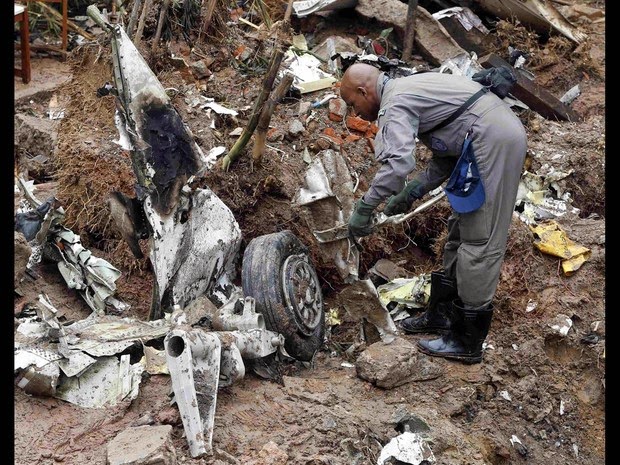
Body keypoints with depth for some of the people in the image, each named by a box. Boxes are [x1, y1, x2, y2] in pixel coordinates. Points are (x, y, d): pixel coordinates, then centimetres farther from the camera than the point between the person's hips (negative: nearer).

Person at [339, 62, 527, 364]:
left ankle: (467, 342, 1)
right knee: (460, 230, 17)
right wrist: (412, 193, 16)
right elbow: (446, 157, 23)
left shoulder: (394, 104, -9)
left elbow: (397, 163, -27)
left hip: (492, 140, -11)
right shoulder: (409, 90, 22)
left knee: (478, 240, -6)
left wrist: (364, 208, -17)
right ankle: (441, 314, 28)